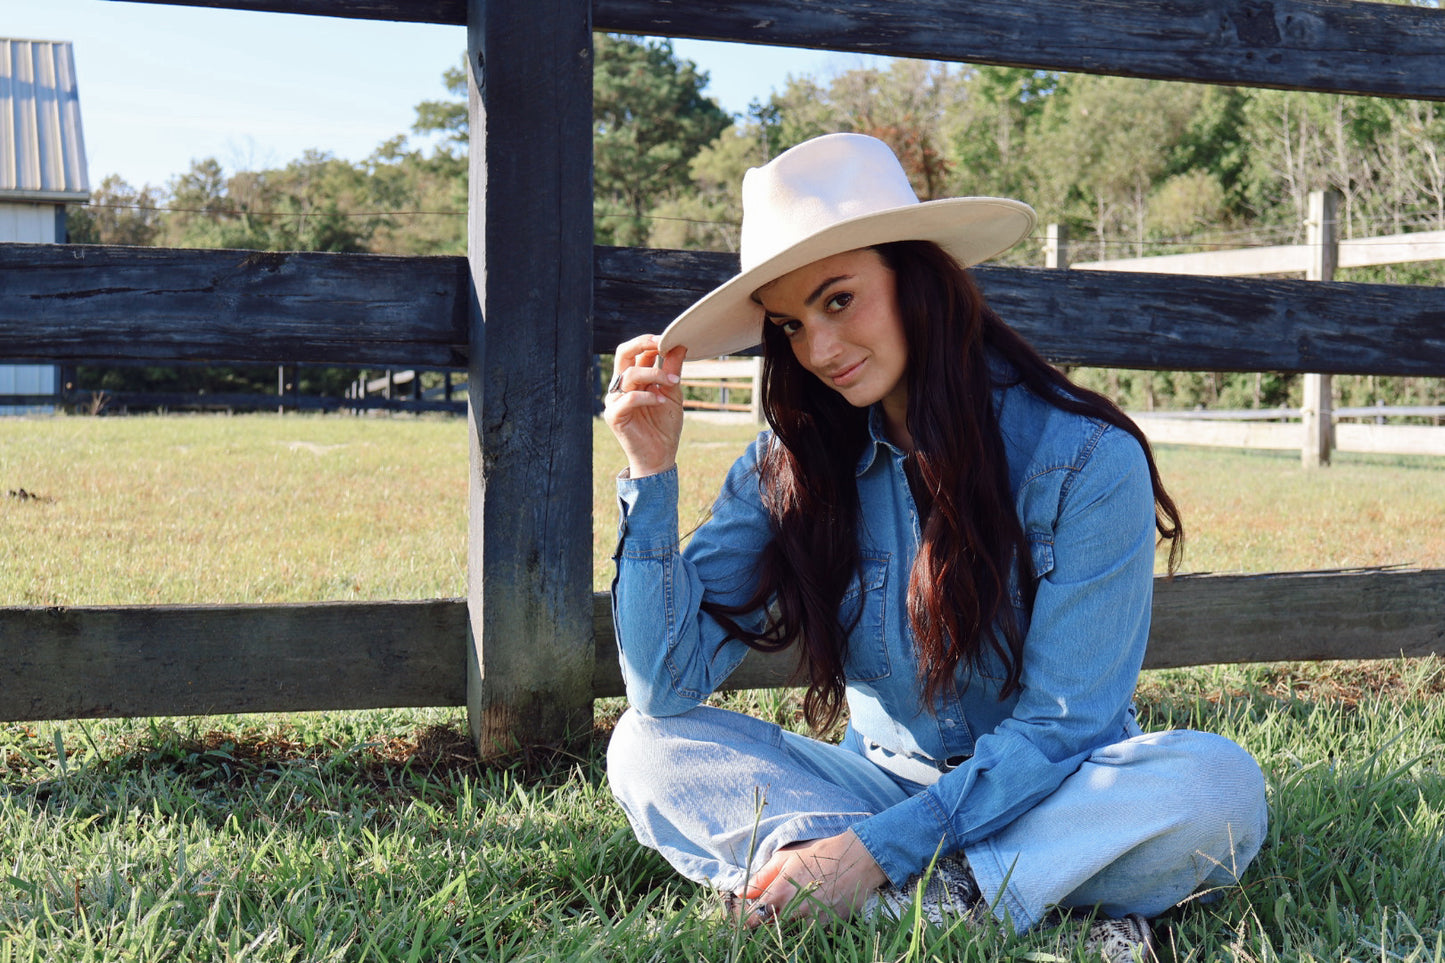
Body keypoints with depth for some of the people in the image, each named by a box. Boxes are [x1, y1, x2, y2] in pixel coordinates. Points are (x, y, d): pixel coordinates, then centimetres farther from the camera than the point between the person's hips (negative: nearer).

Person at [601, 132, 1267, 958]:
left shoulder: (1085, 459, -16)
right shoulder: (788, 468, -5)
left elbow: (1060, 726, -16)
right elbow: (665, 686, -11)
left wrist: (881, 849, -24)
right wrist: (652, 473, -19)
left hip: (1044, 794, -3)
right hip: (880, 784, 3)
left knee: (1218, 785, -32)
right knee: (646, 747, -17)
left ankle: (903, 891, -25)